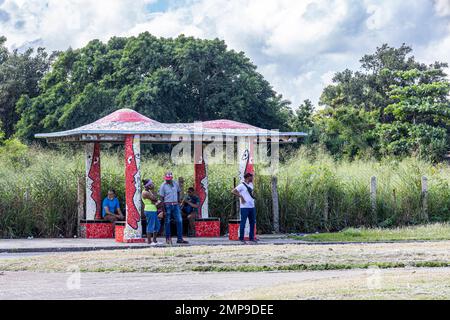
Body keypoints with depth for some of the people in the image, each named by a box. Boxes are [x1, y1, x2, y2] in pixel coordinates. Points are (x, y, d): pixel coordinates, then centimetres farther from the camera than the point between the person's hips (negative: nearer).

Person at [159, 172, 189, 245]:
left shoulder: (175, 184, 6)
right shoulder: (163, 186, -7)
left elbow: (178, 192, 21)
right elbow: (161, 198, -7)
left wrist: (178, 201, 10)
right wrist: (163, 209, -12)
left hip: (175, 205, 4)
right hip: (167, 205, -4)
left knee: (179, 221, -1)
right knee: (167, 222, 2)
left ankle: (180, 239, 2)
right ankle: (168, 238, 12)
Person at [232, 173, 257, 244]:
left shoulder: (250, 184, 15)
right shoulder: (242, 185, -9)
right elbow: (233, 191, -17)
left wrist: (253, 196, 14)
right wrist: (241, 197, -20)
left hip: (252, 206, 8)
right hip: (245, 207, -8)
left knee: (252, 222, 10)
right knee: (243, 222, -4)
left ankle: (251, 237, 17)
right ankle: (241, 238, 0)